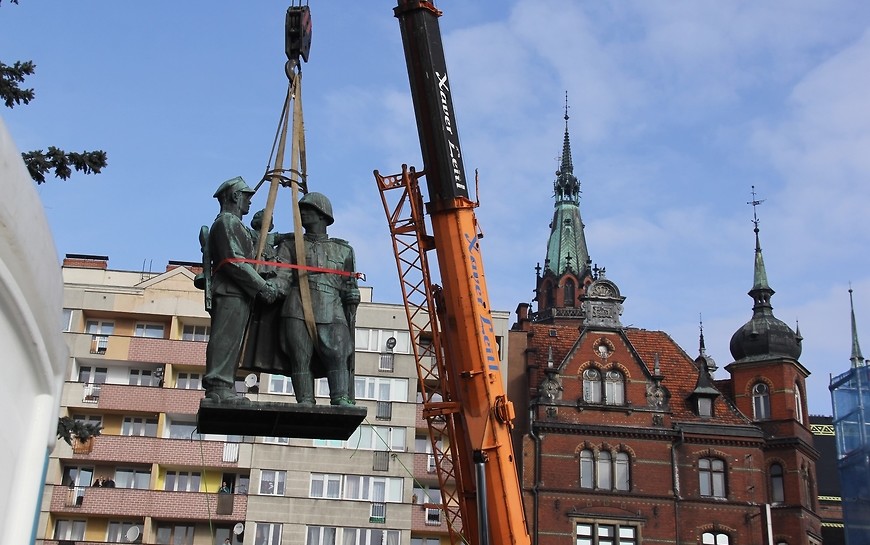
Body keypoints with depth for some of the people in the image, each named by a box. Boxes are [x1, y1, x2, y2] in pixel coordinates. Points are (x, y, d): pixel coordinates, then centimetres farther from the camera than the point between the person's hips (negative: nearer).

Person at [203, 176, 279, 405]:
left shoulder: (235, 224, 29)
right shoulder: (227, 221, -3)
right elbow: (234, 260, -15)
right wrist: (262, 286, -14)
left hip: (237, 293, 10)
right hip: (231, 292, -10)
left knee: (231, 342, 5)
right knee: (226, 339, -15)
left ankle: (223, 390, 2)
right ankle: (219, 388, -20)